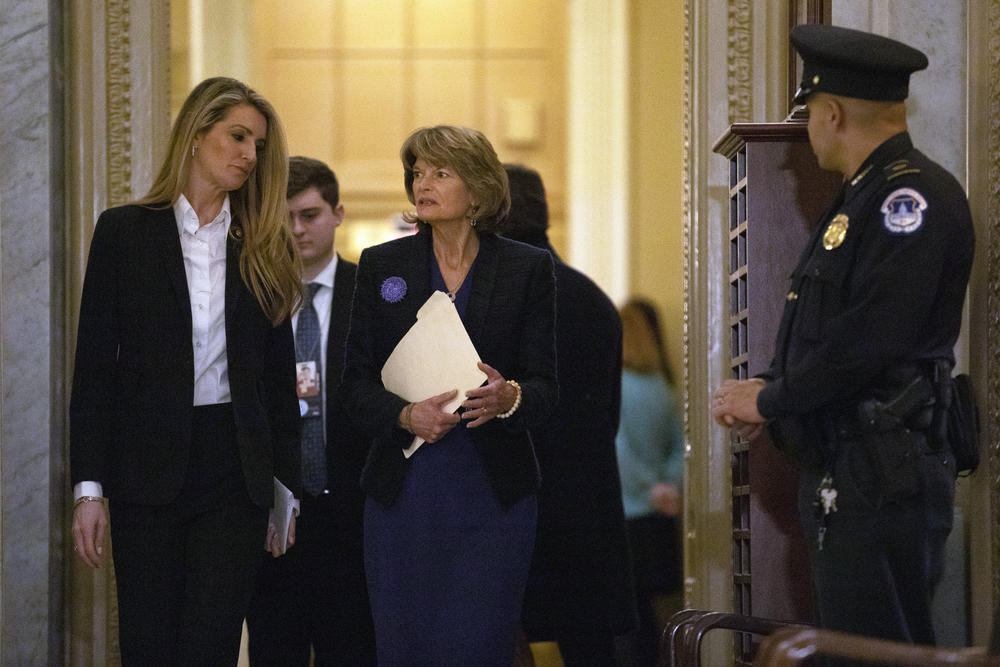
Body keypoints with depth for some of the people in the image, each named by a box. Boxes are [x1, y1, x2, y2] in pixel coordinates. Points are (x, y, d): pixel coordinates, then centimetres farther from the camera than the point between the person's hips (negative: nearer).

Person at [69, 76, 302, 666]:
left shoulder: (264, 248, 10)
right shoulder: (124, 231, 3)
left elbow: (279, 376, 13)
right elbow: (95, 366, 1)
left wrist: (285, 486, 8)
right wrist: (89, 486, -5)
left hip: (236, 468, 1)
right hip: (149, 462, -1)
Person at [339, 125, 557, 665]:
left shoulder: (528, 269, 5)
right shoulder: (381, 266, 8)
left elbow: (544, 384, 4)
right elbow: (356, 381, 6)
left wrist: (508, 397, -20)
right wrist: (405, 416, -14)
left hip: (492, 494, -1)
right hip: (404, 491, 1)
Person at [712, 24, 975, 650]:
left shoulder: (916, 194, -13)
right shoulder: (863, 197, 20)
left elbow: (867, 340, -20)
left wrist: (769, 399, -8)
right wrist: (770, 391, 6)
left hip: (884, 478, -10)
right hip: (840, 478, 10)